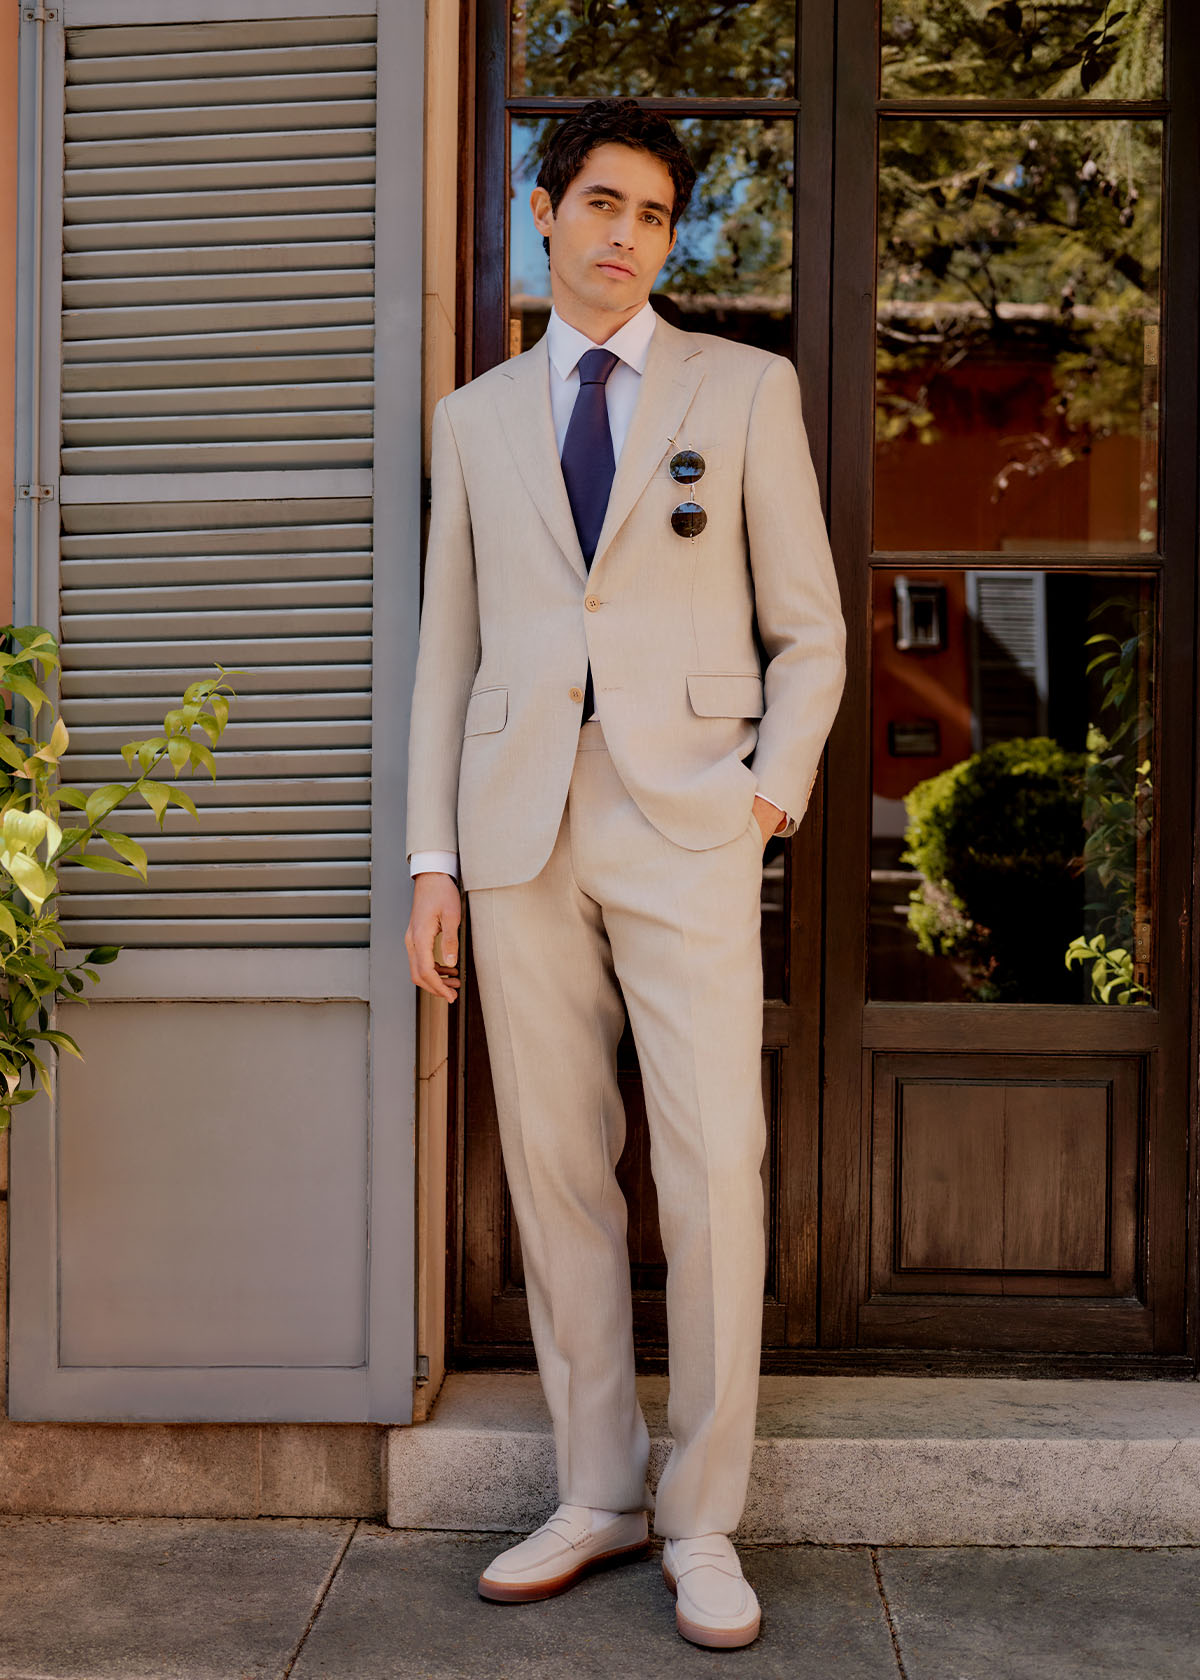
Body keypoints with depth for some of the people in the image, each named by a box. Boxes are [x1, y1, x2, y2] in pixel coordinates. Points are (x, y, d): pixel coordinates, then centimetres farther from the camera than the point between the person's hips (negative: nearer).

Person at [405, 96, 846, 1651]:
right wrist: (433, 860, 7)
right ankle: (596, 1494, 19)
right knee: (555, 1171, 5)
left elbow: (808, 626, 9)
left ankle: (701, 1519, 10)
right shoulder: (476, 416, 16)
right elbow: (448, 647, 13)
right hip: (520, 828, 3)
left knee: (714, 1173, -7)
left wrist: (775, 790, -5)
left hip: (687, 823, -2)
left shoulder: (747, 389, 10)